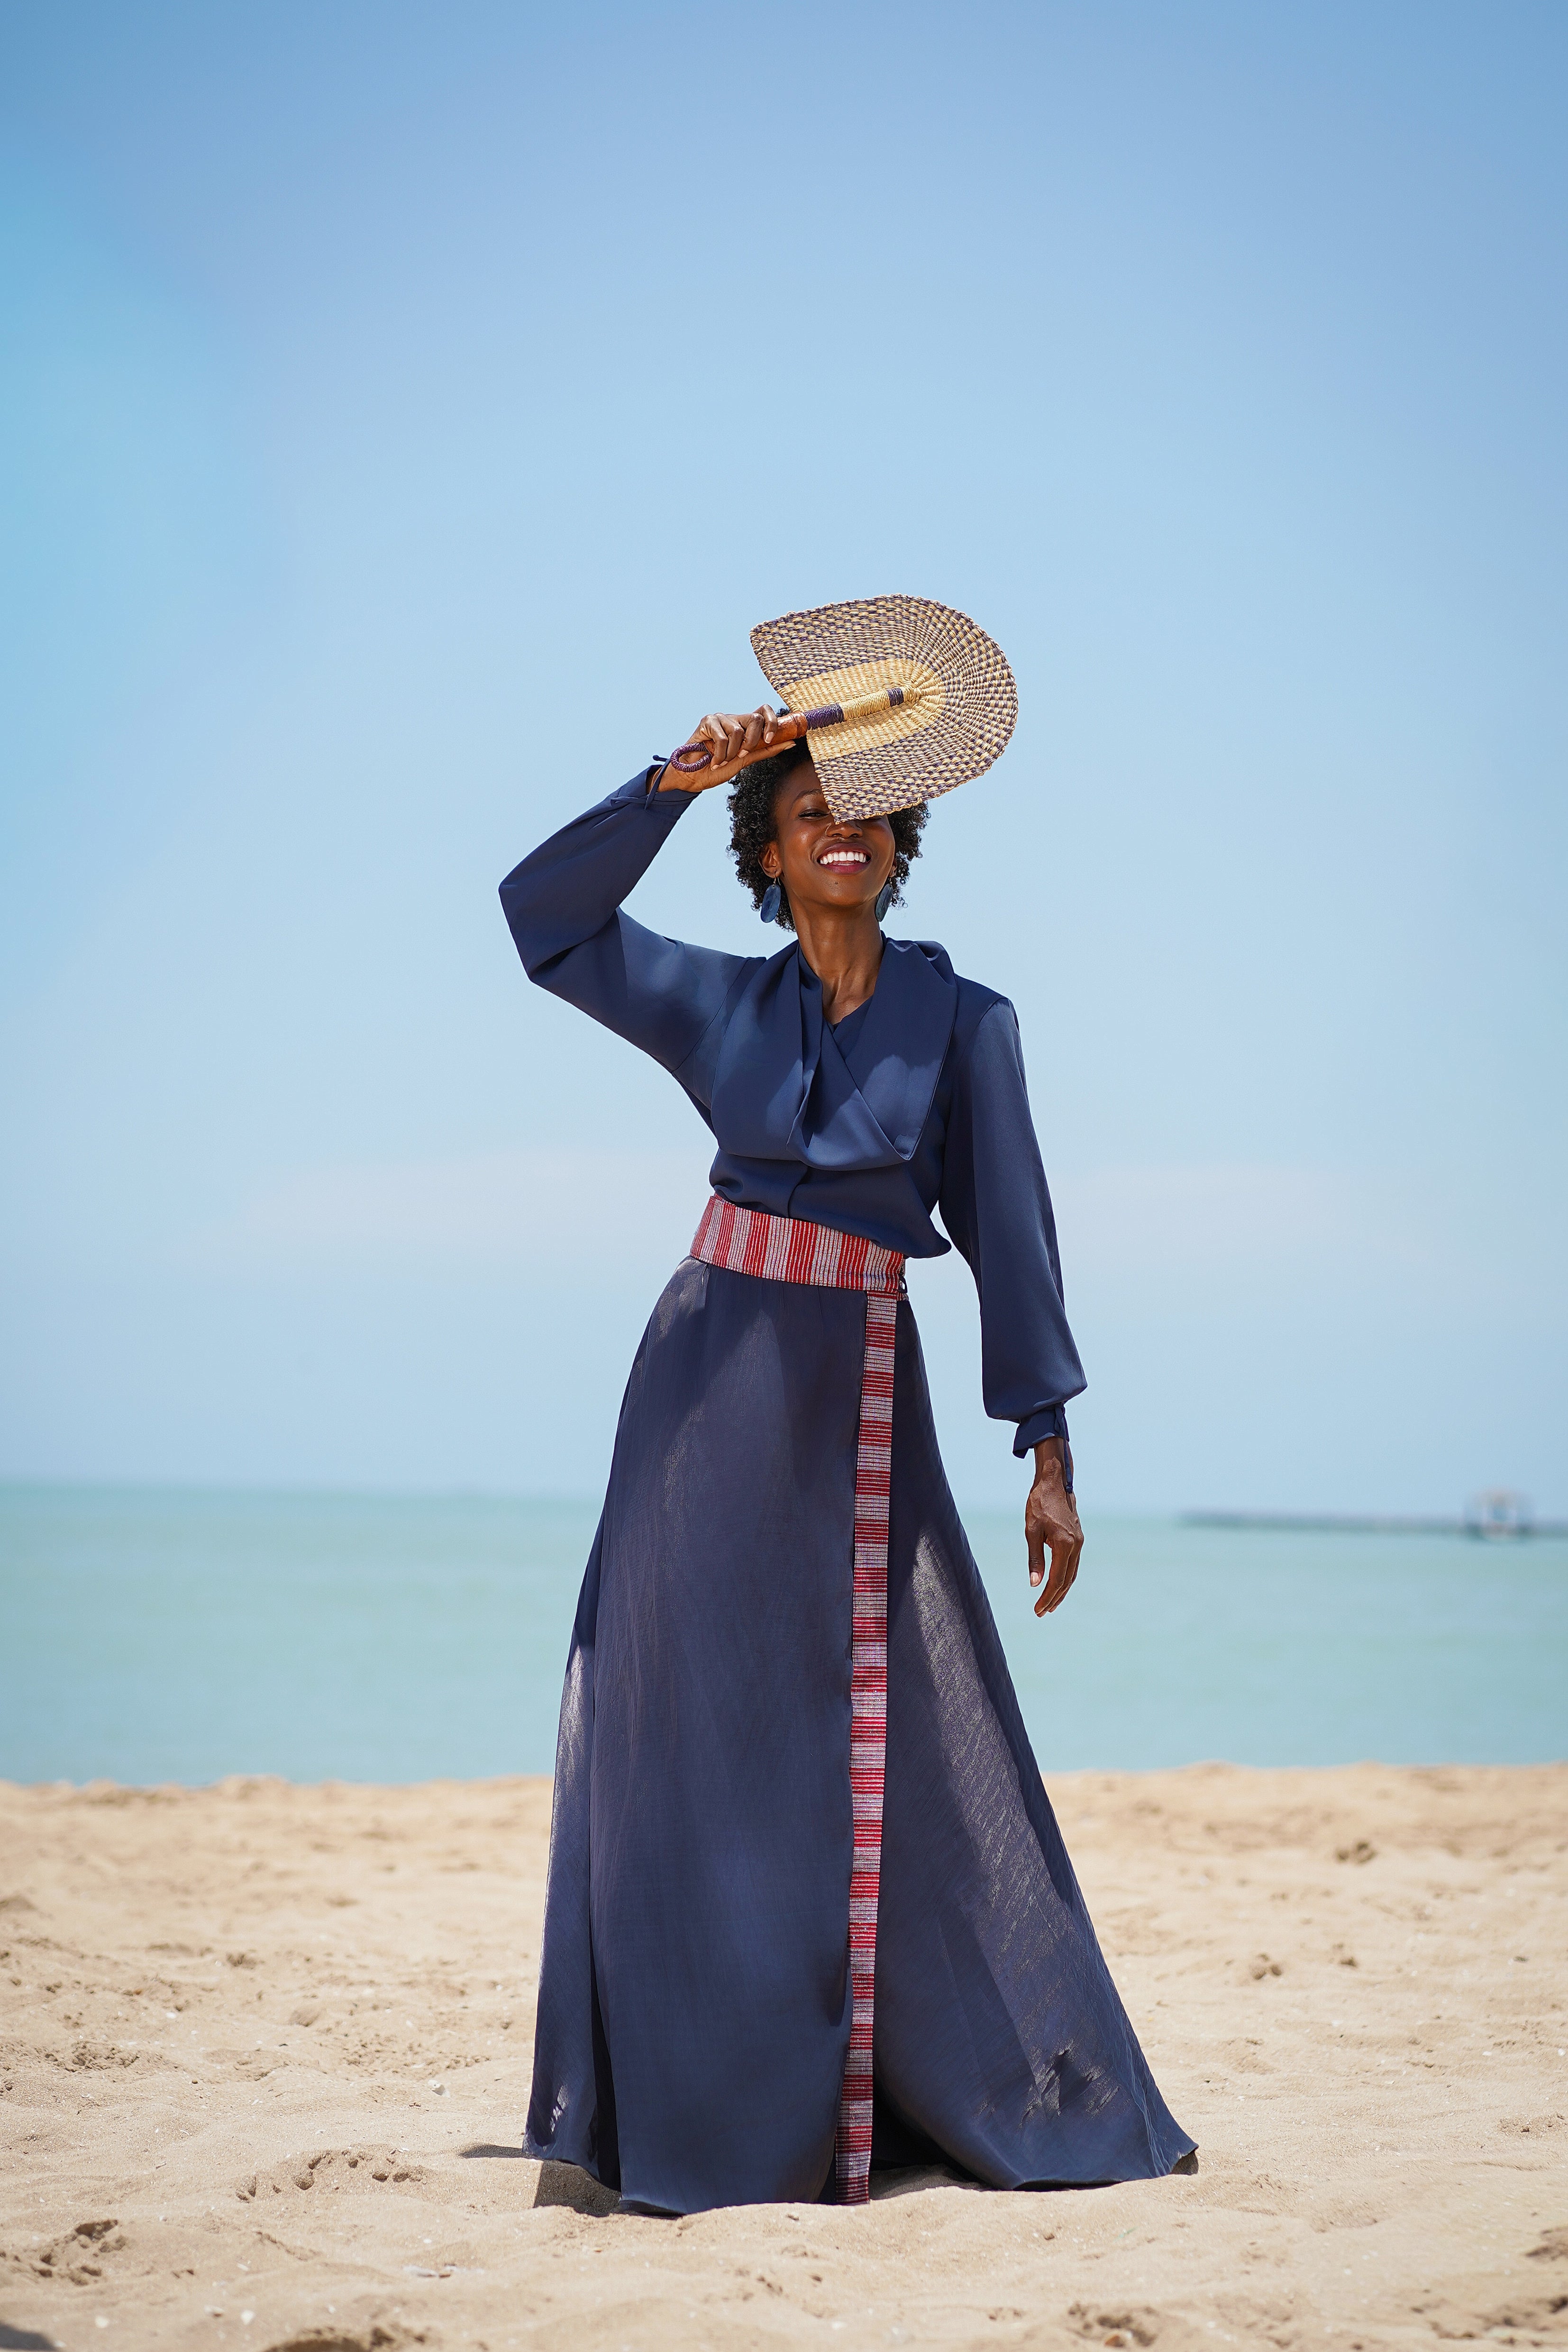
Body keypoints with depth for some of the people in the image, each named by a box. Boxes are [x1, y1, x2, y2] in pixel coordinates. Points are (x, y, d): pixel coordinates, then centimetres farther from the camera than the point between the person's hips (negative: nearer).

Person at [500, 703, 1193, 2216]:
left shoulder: (963, 1022, 0)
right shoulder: (724, 1006, 7)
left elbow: (1009, 1230, -2)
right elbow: (545, 913, 6)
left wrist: (1046, 1449, -6)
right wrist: (682, 779, -2)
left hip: (861, 1392, -2)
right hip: (712, 1376, 2)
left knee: (902, 1756, 0)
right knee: (695, 1736, 0)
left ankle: (1003, 2093, 10)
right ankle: (706, 2102, 6)